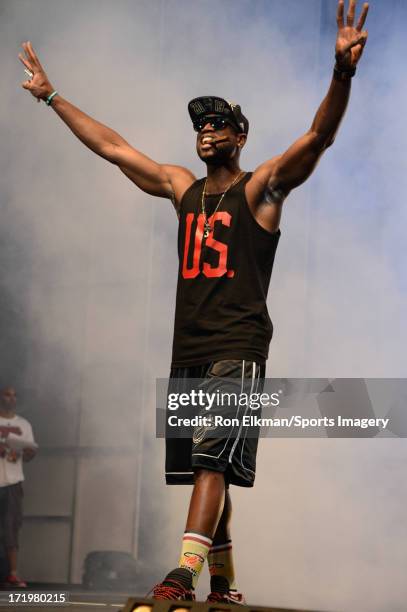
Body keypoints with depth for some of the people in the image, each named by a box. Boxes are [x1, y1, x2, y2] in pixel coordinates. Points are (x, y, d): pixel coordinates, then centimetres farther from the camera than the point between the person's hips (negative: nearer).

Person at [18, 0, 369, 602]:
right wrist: (52, 96, 25)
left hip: (238, 348, -6)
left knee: (213, 458, -19)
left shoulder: (261, 187, 1)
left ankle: (186, 571, -30)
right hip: (188, 349, 6)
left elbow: (320, 135, -13)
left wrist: (342, 73, -30)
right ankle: (223, 583, 14)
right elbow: (112, 147, 24)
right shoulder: (182, 188, 18)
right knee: (206, 468, 7)